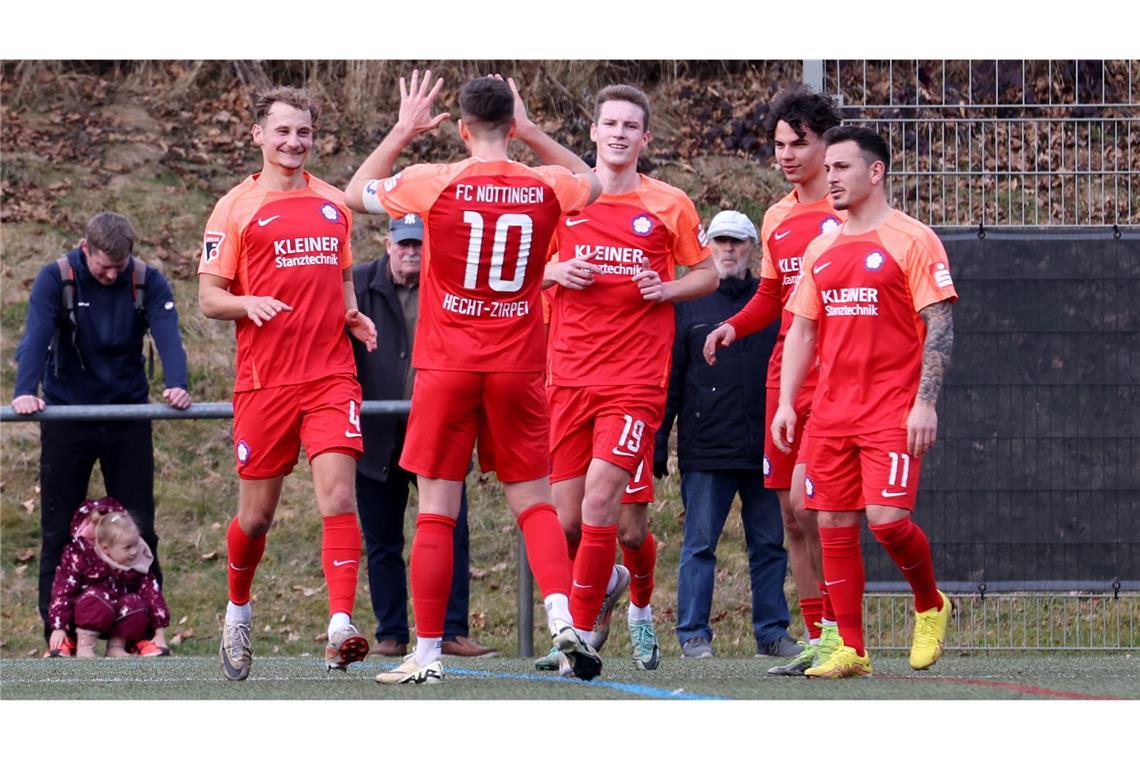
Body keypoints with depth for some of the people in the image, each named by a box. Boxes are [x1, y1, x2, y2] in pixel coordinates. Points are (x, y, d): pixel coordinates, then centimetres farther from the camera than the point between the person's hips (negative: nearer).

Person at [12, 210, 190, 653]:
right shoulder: (55, 280, -10)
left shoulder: (148, 283, -6)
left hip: (128, 416, 1)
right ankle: (58, 637, 7)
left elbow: (167, 335, -19)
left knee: (138, 529, 2)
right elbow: (36, 337, -22)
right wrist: (25, 392, -40)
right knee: (58, 532, 2)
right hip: (67, 416, -1)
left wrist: (177, 385, -39)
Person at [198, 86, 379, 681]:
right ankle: (237, 610, 33)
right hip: (264, 380, -2)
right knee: (256, 514, 7)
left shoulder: (334, 204, 14)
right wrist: (248, 304, -20)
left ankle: (340, 628, -22)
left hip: (331, 375, 2)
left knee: (337, 497, -15)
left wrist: (353, 316, 6)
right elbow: (208, 298, 1)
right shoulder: (237, 207, 2)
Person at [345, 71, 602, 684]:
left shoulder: (437, 183, -8)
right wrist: (531, 132, 26)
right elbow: (592, 183, 26)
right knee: (533, 503, 9)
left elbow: (355, 193, 10)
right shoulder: (546, 187, 0)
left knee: (436, 512, 2)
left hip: (447, 366, -2)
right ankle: (562, 619, -11)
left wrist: (403, 131, 19)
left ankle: (426, 654, 3)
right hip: (518, 368, 2)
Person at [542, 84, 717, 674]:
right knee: (567, 520, 0)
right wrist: (556, 272, -4)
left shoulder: (669, 205, 4)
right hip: (569, 377, 3)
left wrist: (667, 289, -6)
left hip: (635, 380, -3)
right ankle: (606, 581, 29)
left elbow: (708, 273, 13)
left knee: (601, 502, -16)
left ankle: (601, 626, -6)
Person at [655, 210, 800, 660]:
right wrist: (657, 444, -1)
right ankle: (693, 634, 3)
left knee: (770, 545, 5)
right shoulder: (687, 305, 7)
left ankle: (772, 632, 11)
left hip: (765, 449, 2)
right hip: (705, 451, -2)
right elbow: (668, 380, 5)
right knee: (699, 545, -2)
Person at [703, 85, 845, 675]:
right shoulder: (777, 218, 15)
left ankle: (837, 632, -9)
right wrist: (734, 326, 6)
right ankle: (814, 640, 12)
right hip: (784, 376, 7)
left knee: (805, 502, -17)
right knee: (792, 516, 6)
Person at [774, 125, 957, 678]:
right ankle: (849, 649, 6)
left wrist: (925, 403, -15)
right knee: (834, 524, 1)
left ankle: (930, 605, 11)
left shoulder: (912, 240, -4)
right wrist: (786, 402, 7)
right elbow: (802, 328, 17)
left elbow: (939, 326, -7)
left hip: (891, 411, -6)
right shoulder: (822, 249, 14)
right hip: (831, 413, 6)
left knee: (886, 517, -16)